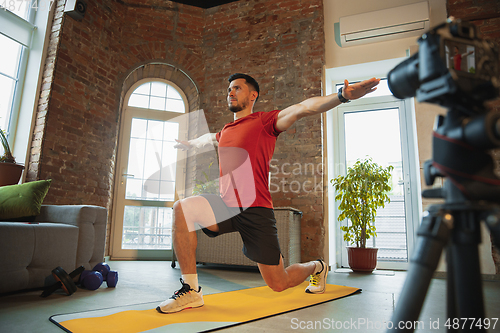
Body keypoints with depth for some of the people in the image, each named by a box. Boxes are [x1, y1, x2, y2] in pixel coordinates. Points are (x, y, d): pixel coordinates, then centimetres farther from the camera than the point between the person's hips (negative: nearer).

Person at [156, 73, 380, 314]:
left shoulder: (264, 121, -1)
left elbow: (302, 108, -16)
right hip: (226, 207, 5)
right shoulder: (224, 133, 17)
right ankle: (191, 290, -10)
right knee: (183, 209, -21)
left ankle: (316, 267, 38)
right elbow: (206, 138, 42)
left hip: (255, 210, -5)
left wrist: (342, 96, -30)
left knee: (278, 284, 2)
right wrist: (186, 144, 56)